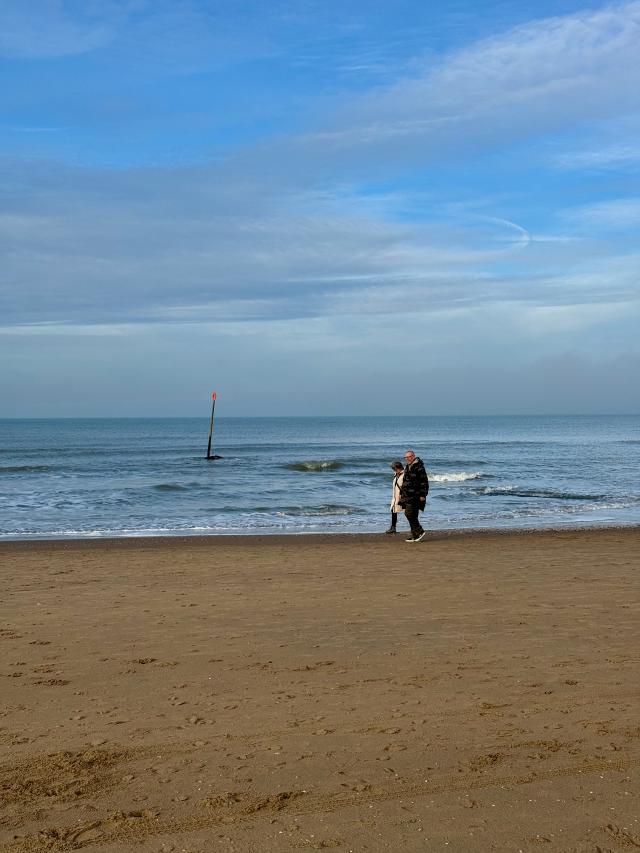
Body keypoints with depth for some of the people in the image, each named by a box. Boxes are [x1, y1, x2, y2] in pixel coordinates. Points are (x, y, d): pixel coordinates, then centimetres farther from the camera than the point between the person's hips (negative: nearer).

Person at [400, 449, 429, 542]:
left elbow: (424, 482, -14)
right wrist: (401, 493, 23)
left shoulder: (419, 467, -11)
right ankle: (415, 535, 12)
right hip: (408, 496, 9)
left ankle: (420, 531, -5)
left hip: (415, 495, -9)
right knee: (409, 515, 7)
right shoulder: (407, 467, 17)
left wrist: (423, 495, -17)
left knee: (410, 514, -14)